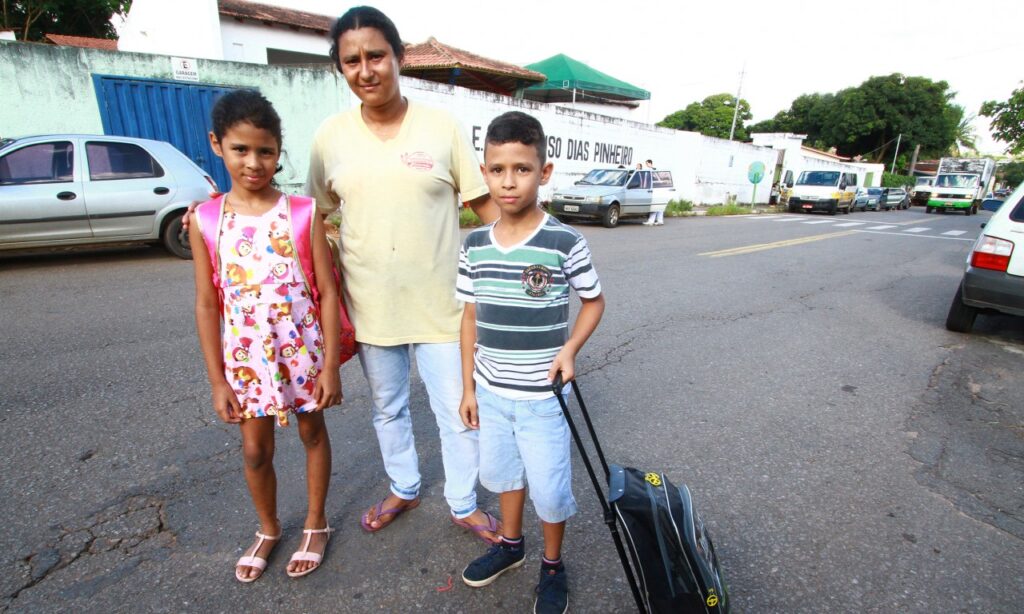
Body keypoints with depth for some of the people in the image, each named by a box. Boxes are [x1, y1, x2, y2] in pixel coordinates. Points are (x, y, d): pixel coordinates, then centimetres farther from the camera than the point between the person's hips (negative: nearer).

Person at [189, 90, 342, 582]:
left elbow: (327, 293, -9)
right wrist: (217, 380, 0)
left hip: (302, 350, -1)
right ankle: (268, 529, 43)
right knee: (255, 450, 15)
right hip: (245, 356, 2)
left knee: (312, 432, 16)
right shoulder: (205, 219, -4)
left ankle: (316, 523, 39)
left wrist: (330, 364, -10)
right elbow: (206, 303, 0)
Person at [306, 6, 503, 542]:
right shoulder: (330, 136, 2)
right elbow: (315, 216, 9)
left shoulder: (441, 126, -3)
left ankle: (464, 505, 33)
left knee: (457, 413, 7)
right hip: (369, 304, 3)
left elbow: (484, 202, -2)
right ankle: (403, 489, 47)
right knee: (387, 408, 20)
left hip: (439, 302, -2)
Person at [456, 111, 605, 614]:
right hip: (490, 390, 5)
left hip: (542, 395, -4)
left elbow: (594, 301, -1)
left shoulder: (565, 243, -15)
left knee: (548, 486, 10)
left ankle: (553, 566, 40)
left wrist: (570, 349, -16)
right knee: (502, 471, 23)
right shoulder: (475, 246, -4)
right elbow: (470, 318, 3)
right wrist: (468, 387, 6)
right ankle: (510, 544, 51)